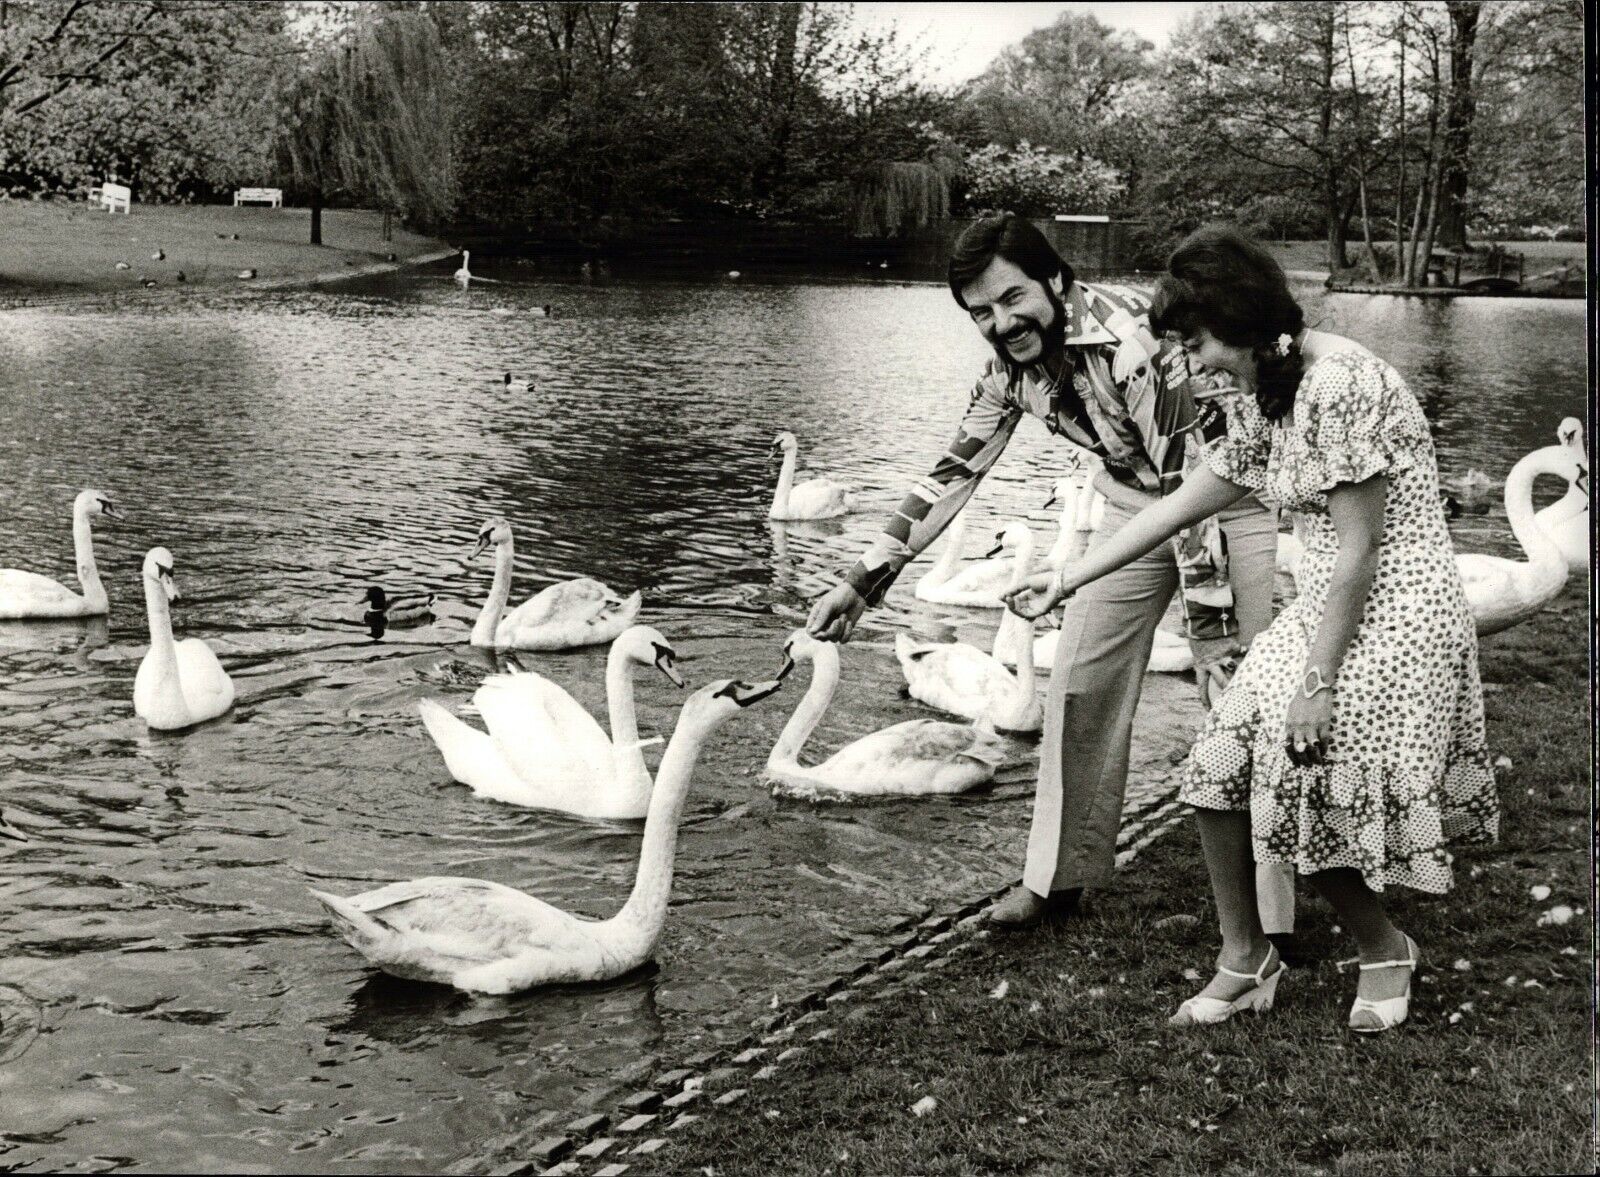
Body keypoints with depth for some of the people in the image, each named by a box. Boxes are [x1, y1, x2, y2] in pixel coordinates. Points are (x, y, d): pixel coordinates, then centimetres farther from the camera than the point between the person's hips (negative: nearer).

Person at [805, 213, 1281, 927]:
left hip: (1235, 488, -6)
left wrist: (1211, 628, -30)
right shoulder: (1012, 366, -9)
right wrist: (861, 582, -2)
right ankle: (1060, 875, 13)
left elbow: (1192, 482, -31)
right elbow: (956, 471, 0)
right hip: (1135, 500, 7)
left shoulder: (1135, 339, -32)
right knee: (1082, 678, 2)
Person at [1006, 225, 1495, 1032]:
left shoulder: (1340, 386, -21)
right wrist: (1067, 581, 18)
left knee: (1311, 793, -9)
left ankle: (1385, 953, 18)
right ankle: (1243, 960, 15)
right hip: (1324, 606, 9)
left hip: (1394, 615, -9)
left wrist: (1317, 682, -17)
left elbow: (1359, 550, -20)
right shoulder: (1260, 398, 8)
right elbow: (1182, 504, 16)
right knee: (1222, 767, 0)